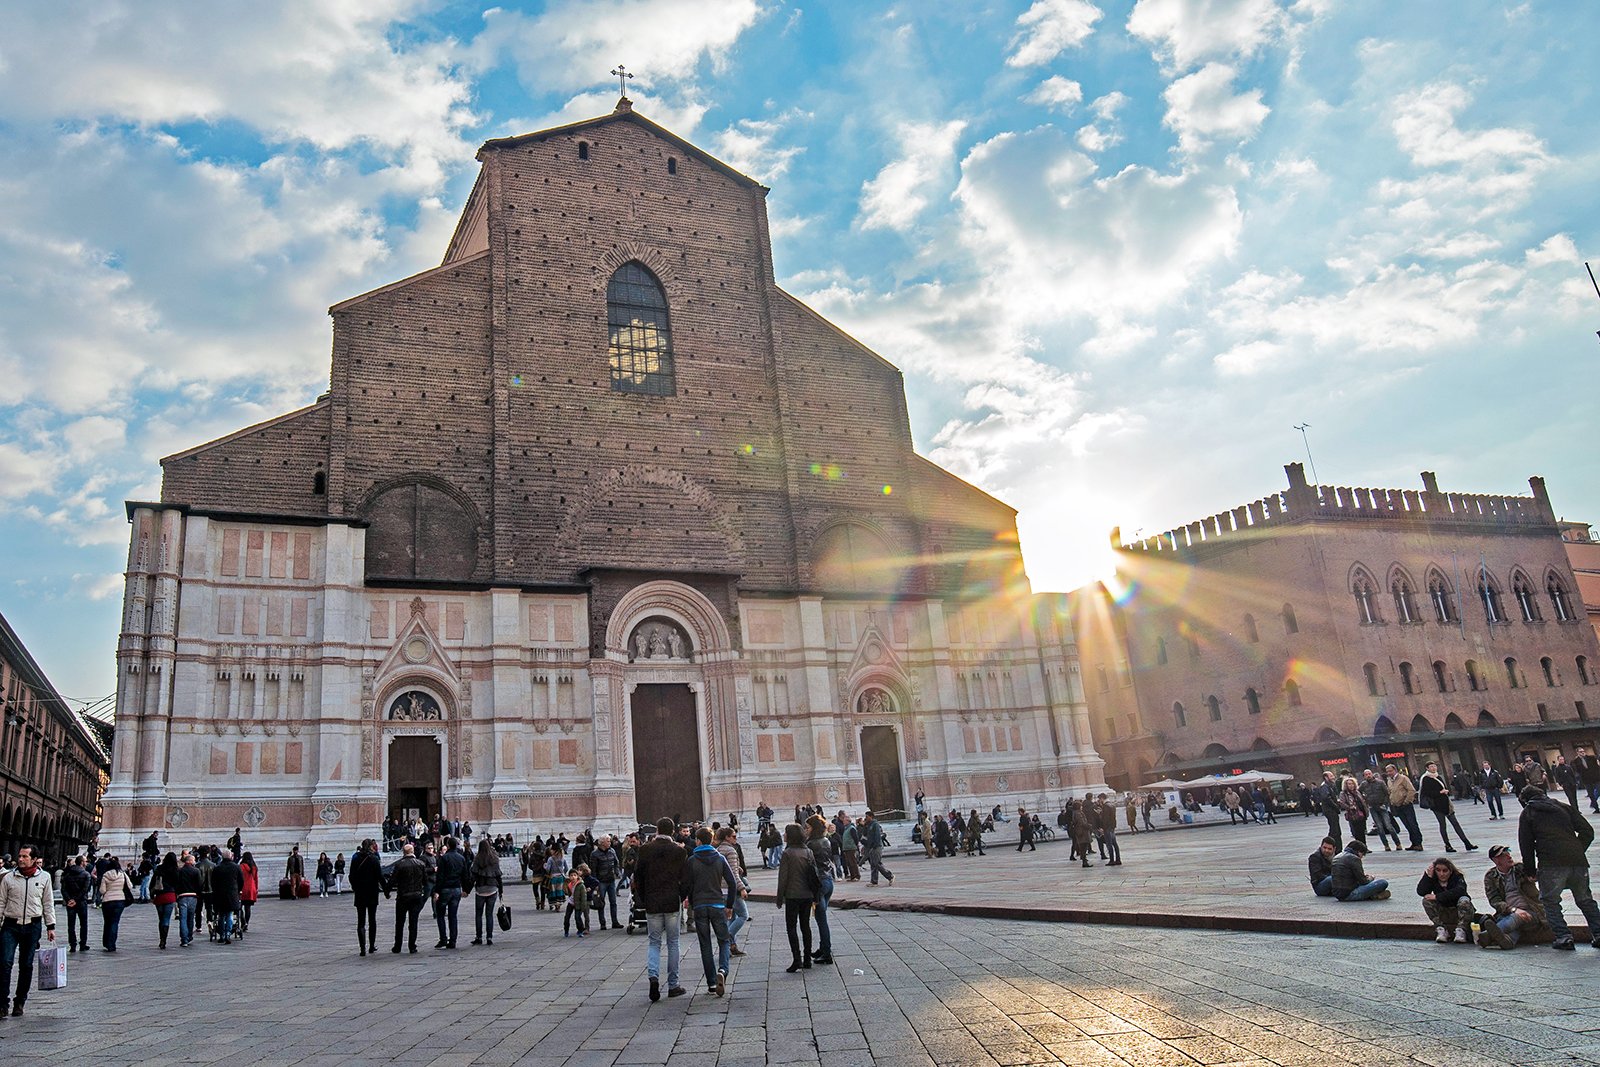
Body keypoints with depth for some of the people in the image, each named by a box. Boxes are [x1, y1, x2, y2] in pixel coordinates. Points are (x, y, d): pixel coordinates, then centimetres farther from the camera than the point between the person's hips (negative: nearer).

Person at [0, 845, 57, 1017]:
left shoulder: (44, 877, 2)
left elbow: (48, 903, 7)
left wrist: (50, 926, 5)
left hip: (32, 926, 1)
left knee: (26, 965, 7)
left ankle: (19, 1002, 18)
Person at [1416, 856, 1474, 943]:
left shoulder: (1458, 877, -9)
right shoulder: (1433, 879, -2)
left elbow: (1459, 891, -31)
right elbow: (1421, 892, -17)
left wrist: (1437, 896, -32)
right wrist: (1428, 875, -23)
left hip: (1459, 912, -3)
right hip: (1443, 915, 3)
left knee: (1464, 900, -31)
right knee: (1426, 900, -21)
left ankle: (1461, 930, -32)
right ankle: (1441, 930, -26)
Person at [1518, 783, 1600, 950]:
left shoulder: (1527, 813, 11)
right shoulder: (1563, 807, 20)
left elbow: (1526, 845, 8)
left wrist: (1531, 871, 16)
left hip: (1551, 863, -4)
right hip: (1577, 861, 4)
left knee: (1550, 902, 8)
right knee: (1585, 900, 21)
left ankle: (1563, 936, -4)